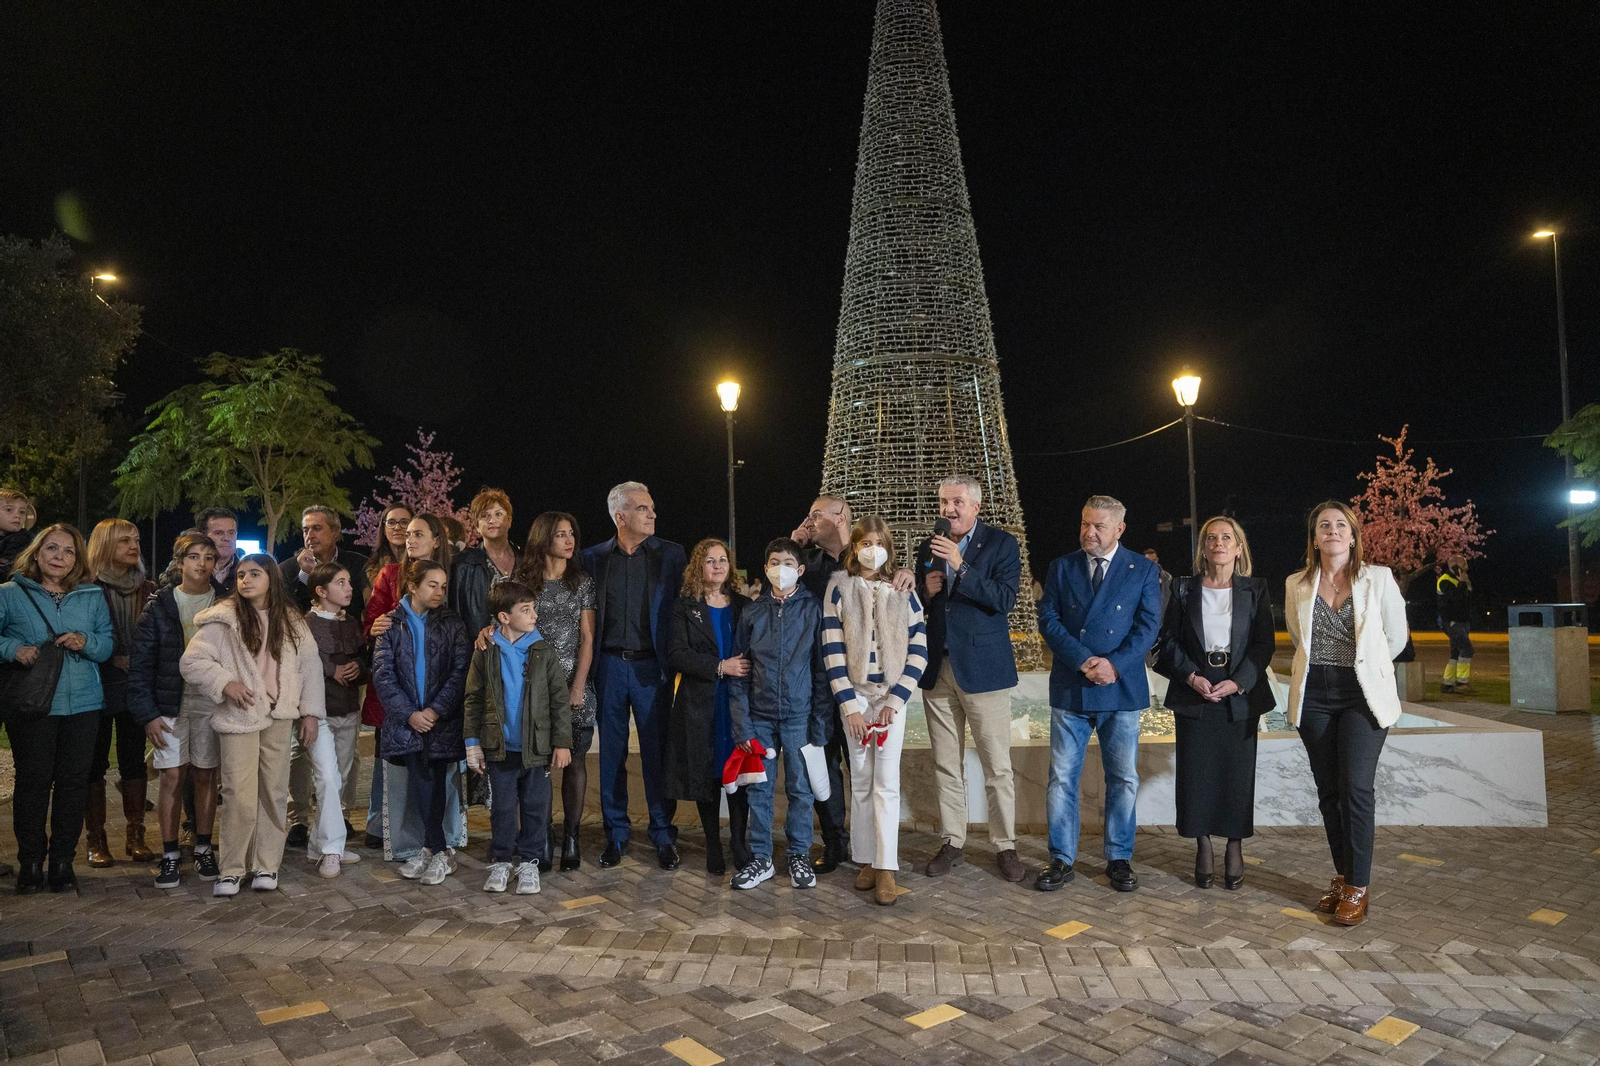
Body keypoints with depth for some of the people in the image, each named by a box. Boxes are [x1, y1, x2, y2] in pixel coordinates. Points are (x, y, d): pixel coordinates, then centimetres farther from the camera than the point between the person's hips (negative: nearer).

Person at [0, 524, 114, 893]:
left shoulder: (92, 596, 8)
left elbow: (108, 645, 8)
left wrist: (86, 642, -11)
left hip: (83, 704, 2)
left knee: (74, 782, 6)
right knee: (33, 781, 3)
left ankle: (63, 860, 17)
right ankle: (30, 862, 17)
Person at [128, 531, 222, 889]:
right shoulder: (160, 605, 1)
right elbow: (139, 662, 0)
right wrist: (147, 713, -6)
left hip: (211, 703, 0)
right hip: (170, 703, 0)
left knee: (206, 776, 6)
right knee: (172, 777, 1)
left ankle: (203, 850, 18)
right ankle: (170, 855, 12)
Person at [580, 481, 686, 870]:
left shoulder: (671, 554, 2)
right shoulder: (594, 557, 5)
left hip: (651, 665, -1)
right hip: (609, 665, 2)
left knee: (657, 751, 3)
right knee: (612, 753, 9)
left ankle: (663, 834, 16)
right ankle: (616, 832, 23)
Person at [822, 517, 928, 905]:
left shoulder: (903, 592, 2)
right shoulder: (839, 588, 0)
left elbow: (919, 651, 0)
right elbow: (833, 650, -3)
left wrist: (894, 701, -8)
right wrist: (849, 705, -8)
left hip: (892, 697, 0)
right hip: (853, 696, 0)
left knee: (886, 781, -5)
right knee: (860, 781, 5)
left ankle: (886, 869, 0)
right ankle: (867, 860, 16)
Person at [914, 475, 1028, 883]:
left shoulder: (1001, 544, -2)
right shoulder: (928, 548, 11)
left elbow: (1005, 599, -15)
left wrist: (960, 566, -22)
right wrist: (926, 592, -6)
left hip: (982, 668, -4)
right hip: (937, 668, 4)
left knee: (997, 766, 1)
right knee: (945, 765, 11)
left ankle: (1005, 845, 15)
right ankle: (952, 842, 22)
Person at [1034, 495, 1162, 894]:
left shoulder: (1143, 569, 4)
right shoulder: (1061, 567, 6)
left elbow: (1148, 625, -2)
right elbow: (1048, 619, -2)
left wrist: (1114, 664, -15)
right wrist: (1083, 661, -14)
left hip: (1122, 689, 0)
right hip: (1069, 689, 1)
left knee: (1123, 779, 8)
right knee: (1062, 778, 3)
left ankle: (1119, 859, 22)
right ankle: (1061, 860, 14)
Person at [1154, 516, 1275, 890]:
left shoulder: (1255, 590, 4)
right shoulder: (1184, 589, 5)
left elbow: (1264, 642, -1)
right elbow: (1168, 640, 2)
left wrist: (1237, 682, -13)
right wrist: (1192, 677, -12)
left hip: (1240, 695, 0)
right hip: (1194, 697, 0)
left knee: (1237, 773, 4)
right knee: (1196, 773, 3)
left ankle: (1235, 849, 20)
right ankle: (1203, 848, 17)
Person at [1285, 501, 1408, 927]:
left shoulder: (1378, 578, 0)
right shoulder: (1296, 585, 6)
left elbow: (1396, 637, 10)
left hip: (1363, 693, -3)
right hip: (1314, 695, 3)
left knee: (1355, 787, -11)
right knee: (1328, 791, 7)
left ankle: (1358, 888, -1)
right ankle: (1343, 877, 20)